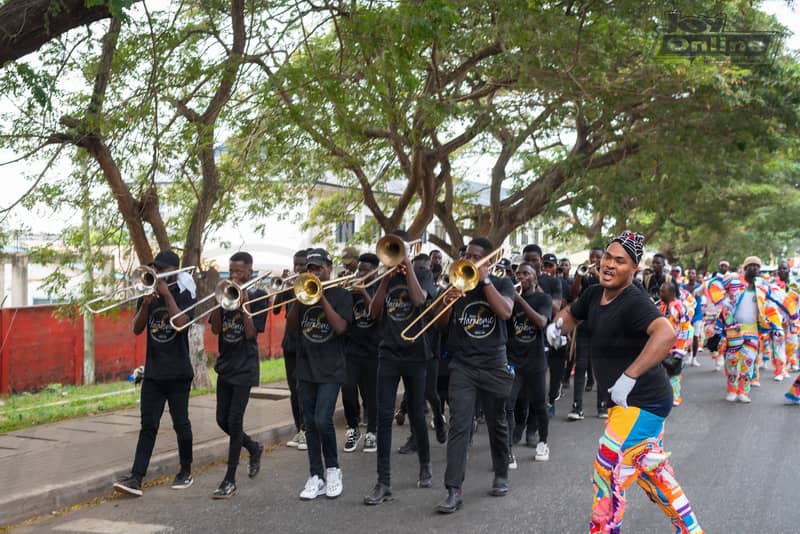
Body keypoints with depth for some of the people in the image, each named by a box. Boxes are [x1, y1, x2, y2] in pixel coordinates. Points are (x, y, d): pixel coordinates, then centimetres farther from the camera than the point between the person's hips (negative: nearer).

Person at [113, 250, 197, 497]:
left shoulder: (185, 295, -4)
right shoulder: (148, 295, 7)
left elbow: (181, 323, -21)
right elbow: (137, 329, -1)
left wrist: (166, 294, -19)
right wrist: (146, 304, -15)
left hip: (178, 372, -3)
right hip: (153, 372, 3)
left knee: (180, 423, 6)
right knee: (148, 425, -1)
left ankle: (186, 471, 22)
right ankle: (136, 478, -5)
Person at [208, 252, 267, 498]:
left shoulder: (257, 296, -7)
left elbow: (251, 333, -13)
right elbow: (215, 329, -2)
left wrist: (244, 303, -18)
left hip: (245, 367, -6)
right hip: (225, 365, 6)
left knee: (234, 421, -7)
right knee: (222, 420, 9)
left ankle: (230, 481, 0)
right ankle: (254, 448, 36)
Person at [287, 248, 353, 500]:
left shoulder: (341, 294, -2)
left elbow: (340, 327, -14)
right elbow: (290, 326, 2)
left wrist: (322, 298, -18)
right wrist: (299, 299, -11)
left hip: (331, 369, -4)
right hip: (306, 368, 4)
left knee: (323, 420, -15)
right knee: (310, 424, 6)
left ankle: (332, 468, 6)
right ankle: (316, 477, 13)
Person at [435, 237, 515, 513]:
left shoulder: (502, 283, 2)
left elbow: (505, 312, -19)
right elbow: (441, 325, 3)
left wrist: (485, 280, -17)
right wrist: (449, 304, -17)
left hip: (494, 365, 0)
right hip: (462, 365, 1)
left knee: (497, 424, 12)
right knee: (458, 426, -9)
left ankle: (501, 475, 32)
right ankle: (453, 491, -12)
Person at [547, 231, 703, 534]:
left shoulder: (634, 302, -23)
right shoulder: (595, 294, 3)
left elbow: (666, 334, -41)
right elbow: (572, 313, 24)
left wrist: (628, 377, -39)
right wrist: (558, 324, 2)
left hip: (642, 403, -9)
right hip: (634, 402, 9)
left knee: (608, 472, -5)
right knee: (653, 472, 22)